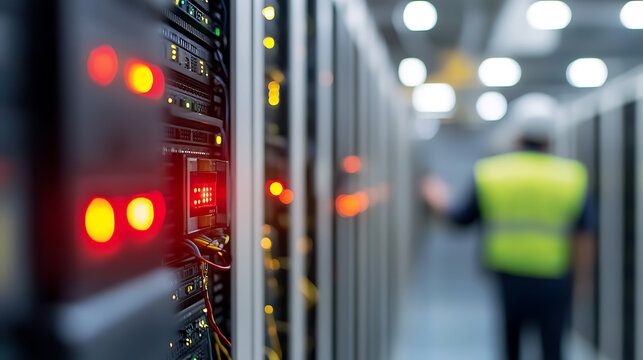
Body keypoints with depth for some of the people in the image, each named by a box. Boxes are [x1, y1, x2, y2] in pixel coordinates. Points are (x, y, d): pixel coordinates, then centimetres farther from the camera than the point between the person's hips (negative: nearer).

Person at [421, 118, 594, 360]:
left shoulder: (490, 172, 1)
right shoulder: (570, 176, 1)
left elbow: (461, 217, 5)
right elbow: (584, 238, -2)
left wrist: (440, 202, 25)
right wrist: (582, 282, 7)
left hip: (506, 276, 1)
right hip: (553, 283, 0)